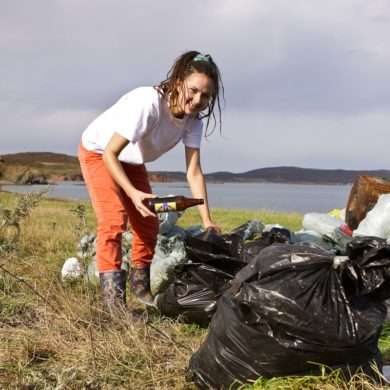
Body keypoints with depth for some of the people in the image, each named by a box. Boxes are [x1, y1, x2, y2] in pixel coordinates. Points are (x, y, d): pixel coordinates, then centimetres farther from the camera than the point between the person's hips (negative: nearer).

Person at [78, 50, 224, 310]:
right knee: (114, 220, -19)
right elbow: (110, 154, -34)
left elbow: (194, 172, -20)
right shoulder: (148, 103, -38)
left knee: (148, 223, 5)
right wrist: (133, 192, -45)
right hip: (98, 152, -6)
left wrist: (207, 220, -27)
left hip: (131, 160, 7)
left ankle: (140, 286, 24)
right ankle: (113, 303, -17)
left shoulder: (193, 119, -18)